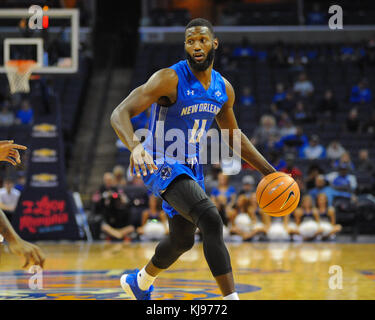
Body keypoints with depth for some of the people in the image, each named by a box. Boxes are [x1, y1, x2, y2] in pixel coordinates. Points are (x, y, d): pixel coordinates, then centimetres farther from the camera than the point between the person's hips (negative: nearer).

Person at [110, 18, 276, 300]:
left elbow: (234, 136, 17)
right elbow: (120, 113, -25)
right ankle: (231, 297, -27)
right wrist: (135, 146, -45)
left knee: (183, 239, 21)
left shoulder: (223, 89, 2)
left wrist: (270, 172, 11)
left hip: (191, 167, 8)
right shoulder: (170, 79, -19)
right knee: (211, 221, -27)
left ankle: (139, 282, 49)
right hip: (161, 164, -8)